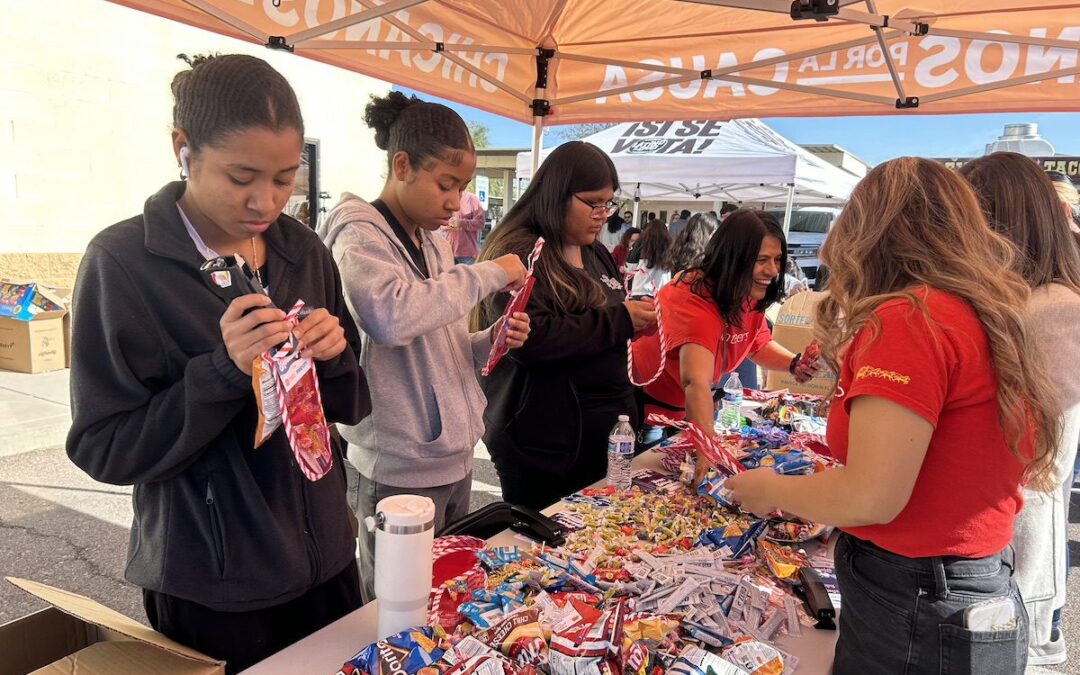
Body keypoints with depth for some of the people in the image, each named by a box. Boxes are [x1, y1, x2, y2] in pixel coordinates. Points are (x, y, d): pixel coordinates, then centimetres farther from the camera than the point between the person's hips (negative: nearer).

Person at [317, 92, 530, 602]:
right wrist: (488, 274, -23)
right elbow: (393, 317, -34)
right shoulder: (359, 236, -12)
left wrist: (488, 341, -1)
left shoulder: (434, 244, 12)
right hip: (401, 469, -8)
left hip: (453, 456, 8)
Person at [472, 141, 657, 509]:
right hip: (543, 441, -8)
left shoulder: (597, 255, 15)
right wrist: (618, 320, -19)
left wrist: (637, 318, 5)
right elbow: (529, 338, -26)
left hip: (604, 434, 8)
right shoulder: (517, 254, -12)